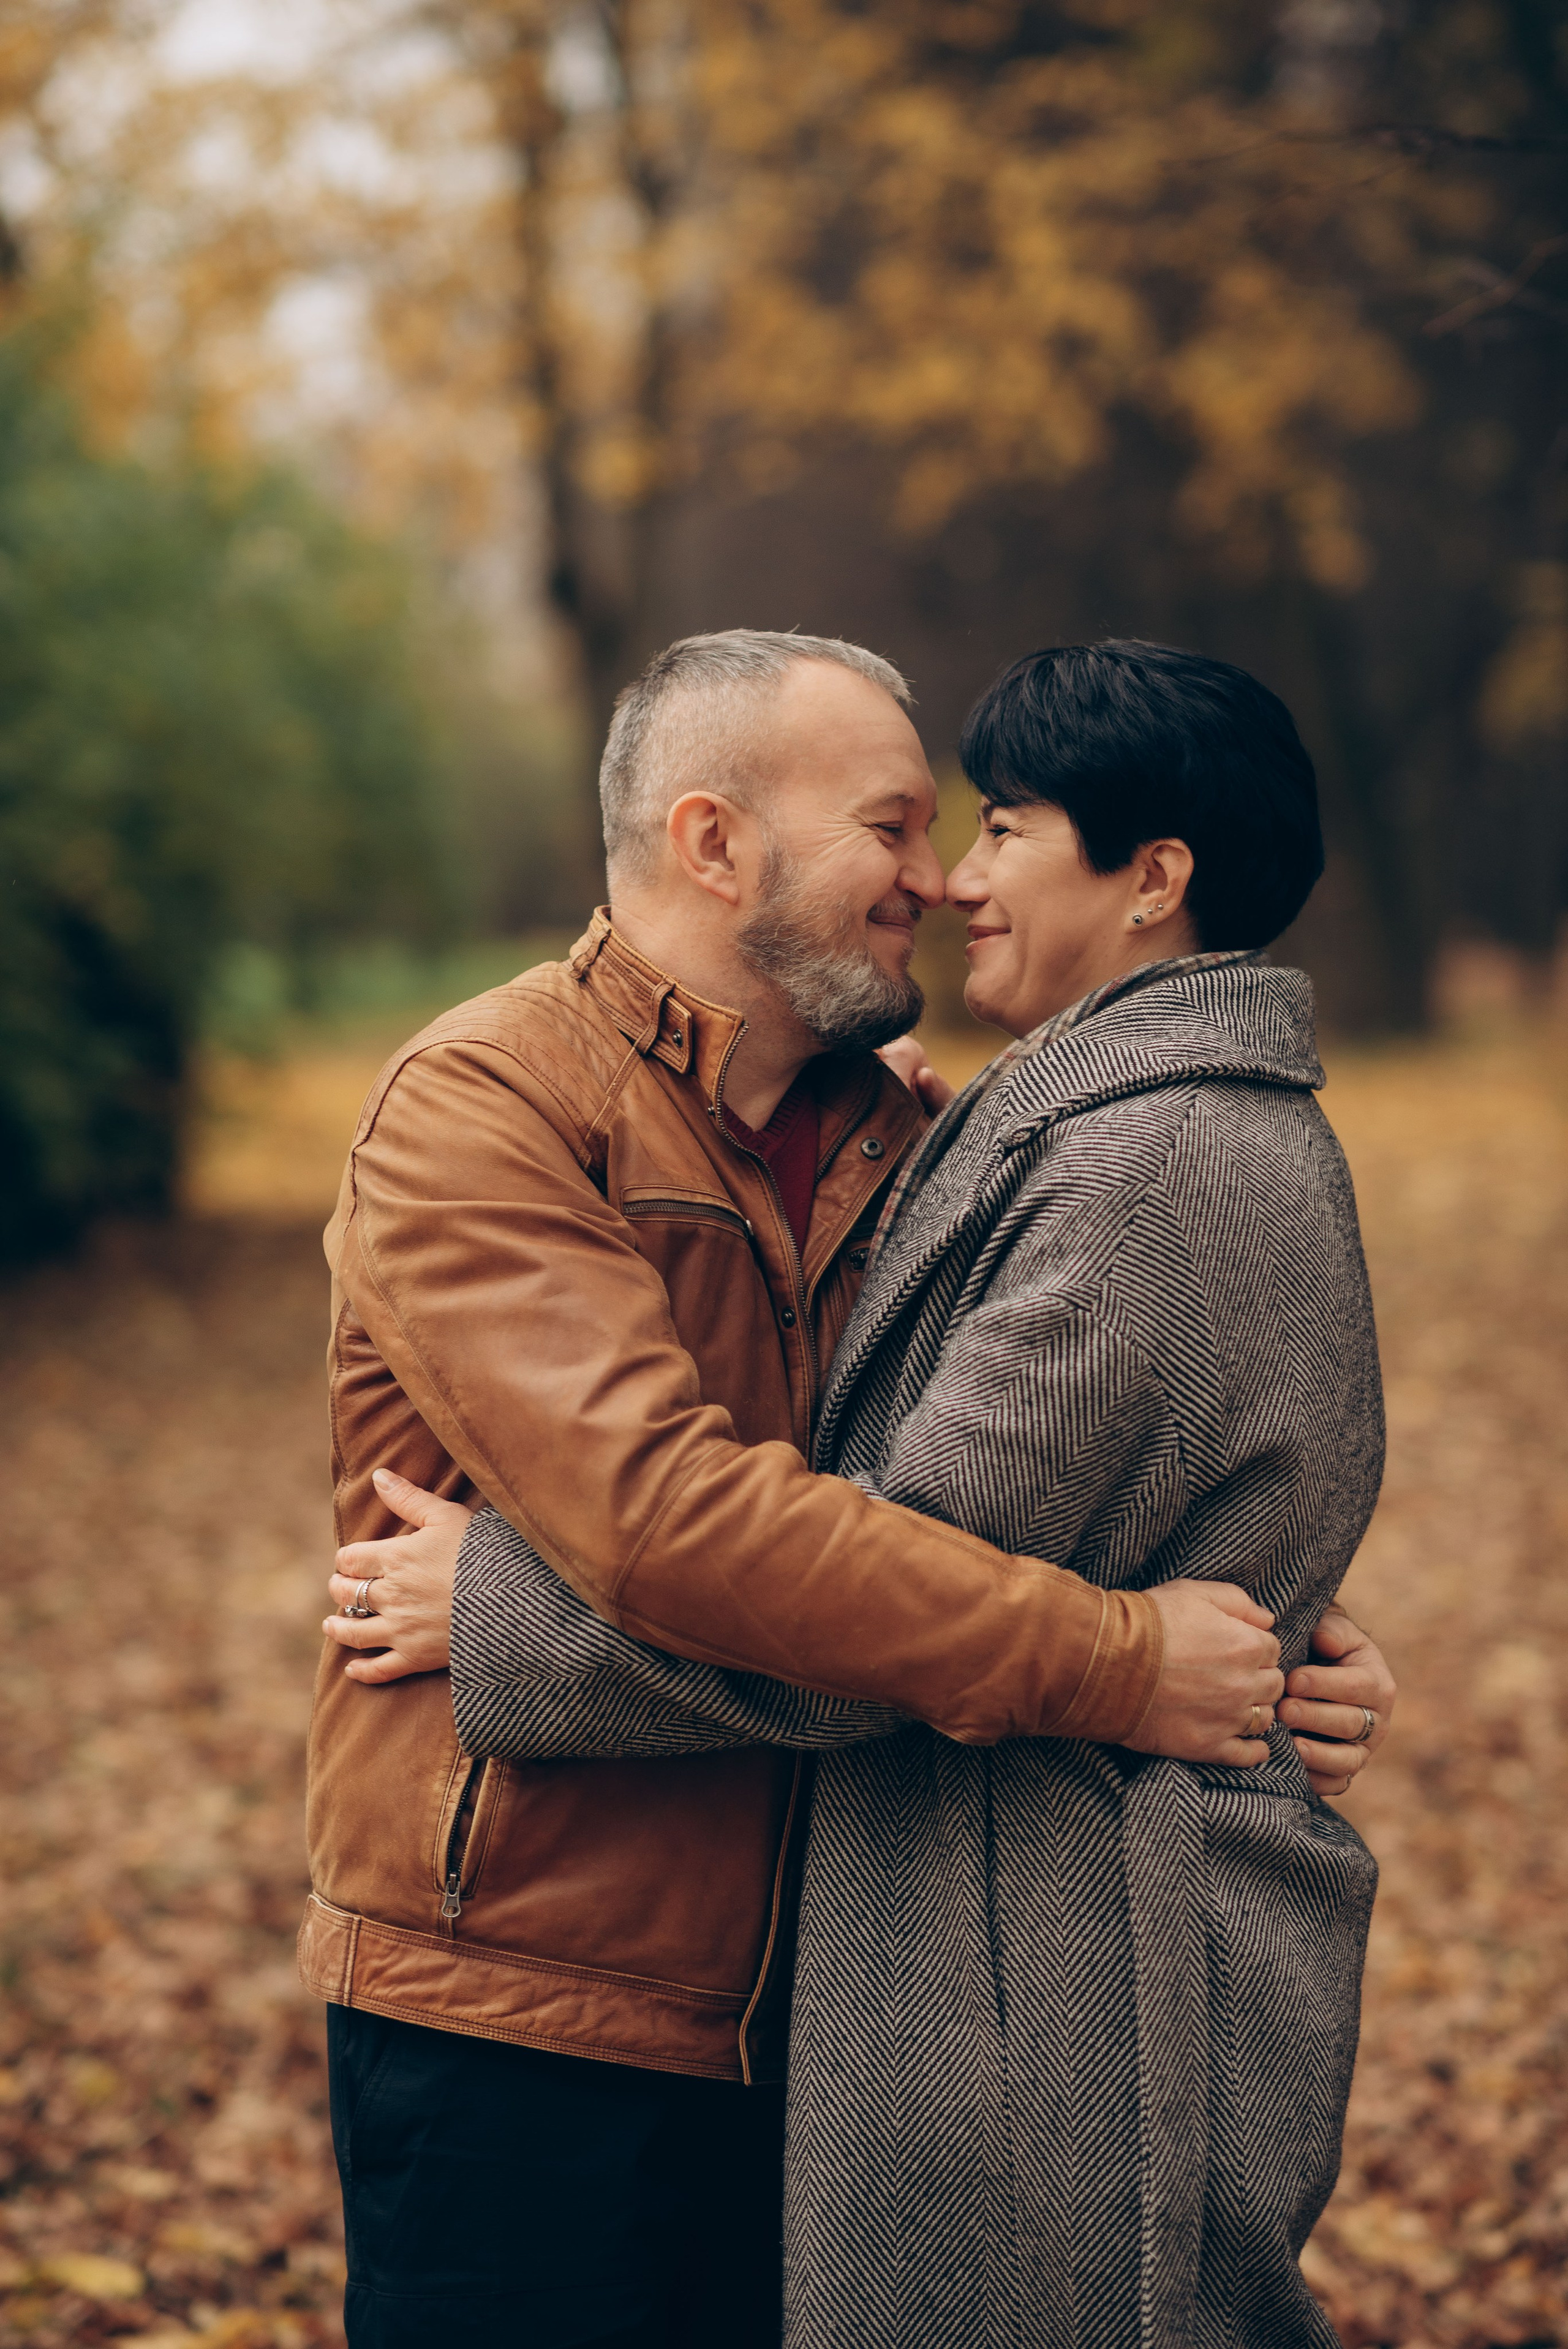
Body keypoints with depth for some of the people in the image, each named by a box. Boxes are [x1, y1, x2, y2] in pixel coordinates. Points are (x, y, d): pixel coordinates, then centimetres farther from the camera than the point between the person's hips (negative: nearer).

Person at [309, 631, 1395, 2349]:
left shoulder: (895, 1144, 9)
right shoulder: (477, 1113, -15)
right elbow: (665, 1514, -28)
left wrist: (1295, 1631, -4)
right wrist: (1114, 1666, -26)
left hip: (803, 2008, 7)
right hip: (511, 2025, -6)